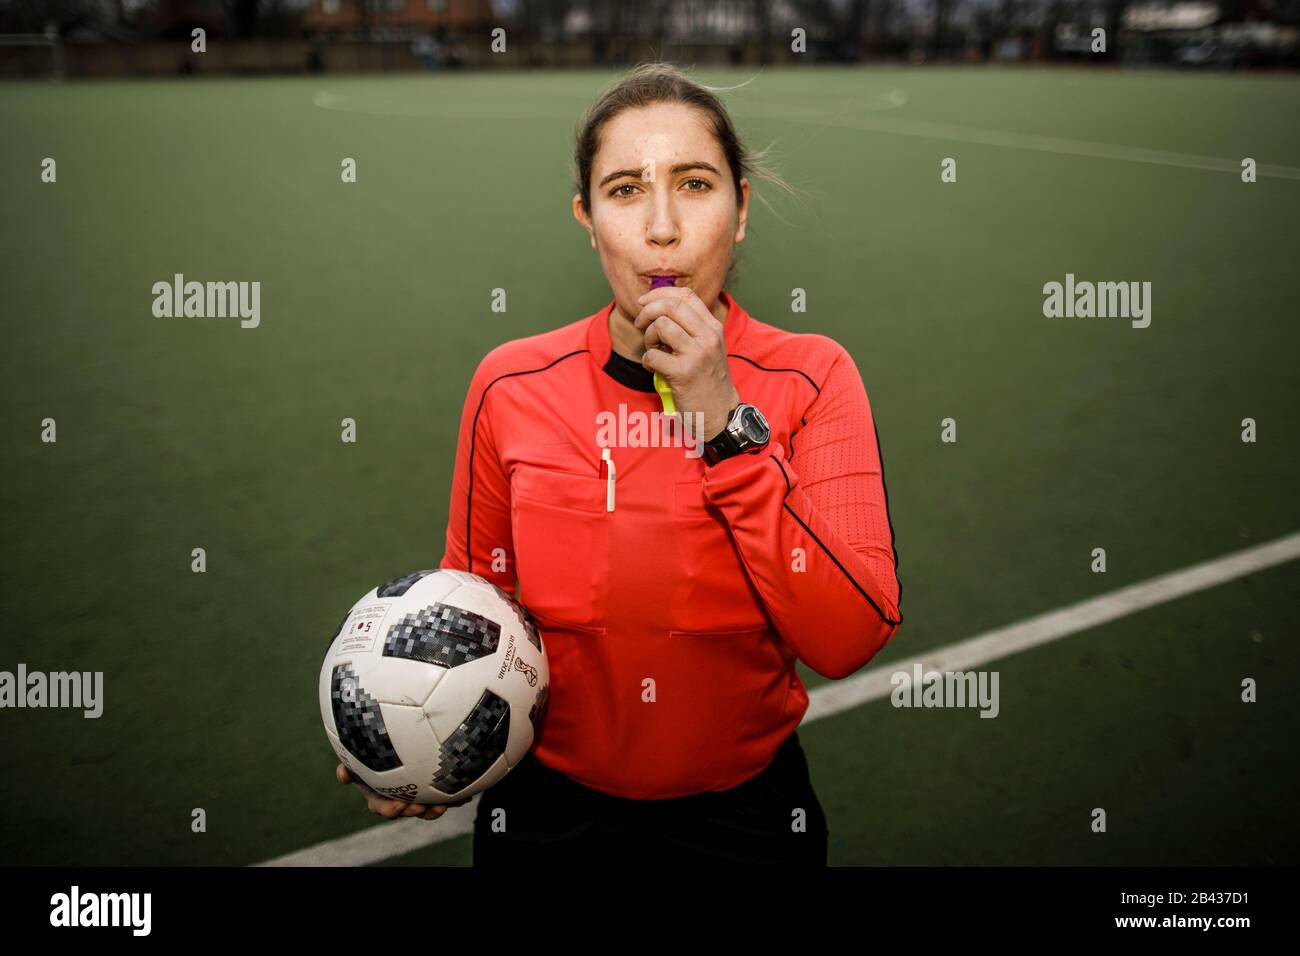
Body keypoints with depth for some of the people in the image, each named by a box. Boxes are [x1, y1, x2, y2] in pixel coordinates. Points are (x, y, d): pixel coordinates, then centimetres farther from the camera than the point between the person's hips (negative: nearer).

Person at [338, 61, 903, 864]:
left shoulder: (812, 378, -12)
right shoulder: (511, 387, -9)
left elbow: (851, 642, -22)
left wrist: (726, 424, -27)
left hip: (743, 814, -1)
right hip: (549, 813, 1)